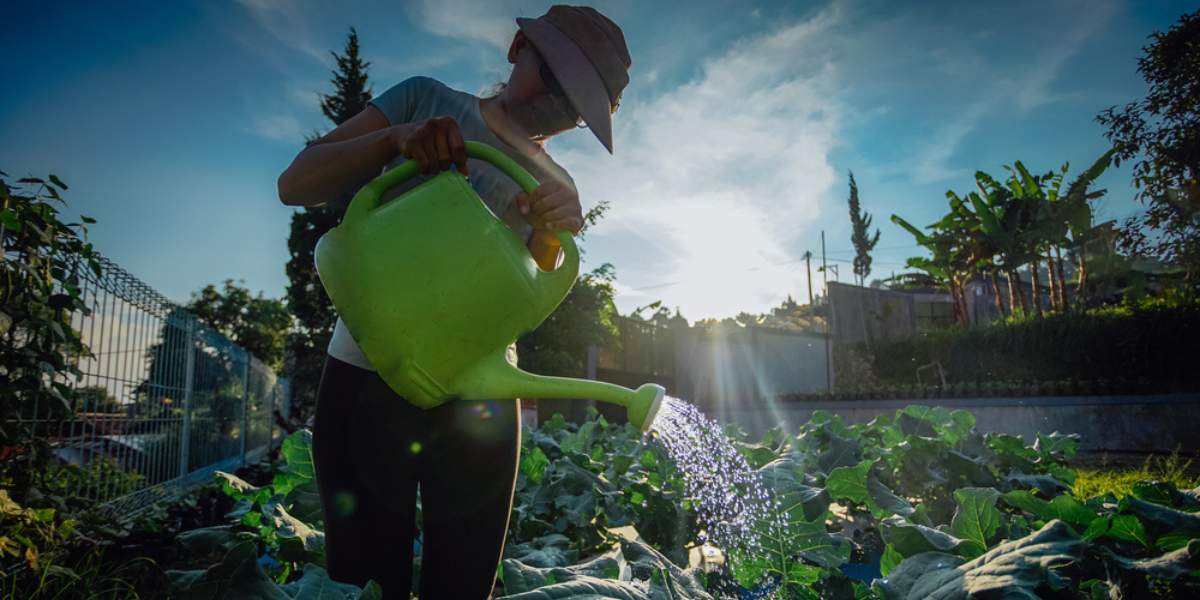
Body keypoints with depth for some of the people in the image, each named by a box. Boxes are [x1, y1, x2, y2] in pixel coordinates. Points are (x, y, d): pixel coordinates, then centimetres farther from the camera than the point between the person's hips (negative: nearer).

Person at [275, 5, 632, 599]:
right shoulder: (426, 100, 3)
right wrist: (394, 138, -20)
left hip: (478, 402, 2)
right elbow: (295, 185, -4)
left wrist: (555, 231, -25)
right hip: (366, 379, -2)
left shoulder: (553, 185, 11)